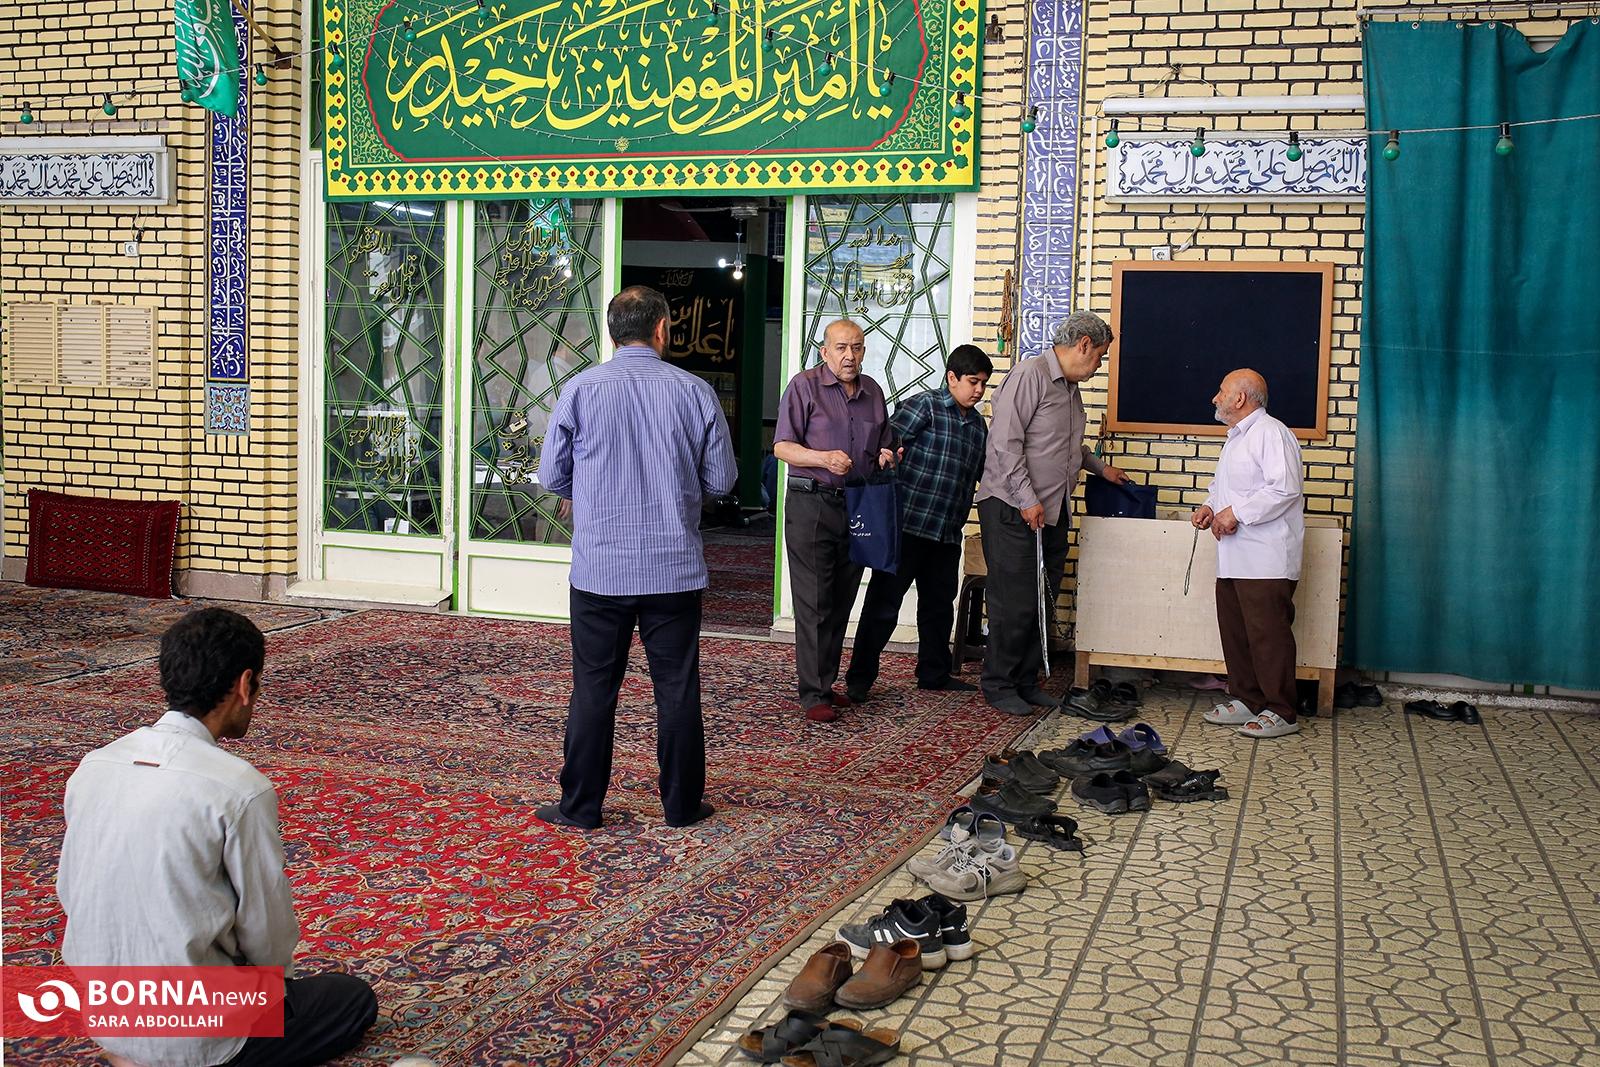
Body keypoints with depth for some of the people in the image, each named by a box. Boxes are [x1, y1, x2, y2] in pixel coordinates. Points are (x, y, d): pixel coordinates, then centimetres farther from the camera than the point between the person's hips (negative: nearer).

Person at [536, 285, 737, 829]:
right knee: (677, 688, 10)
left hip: (599, 567, 0)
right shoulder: (695, 391, -3)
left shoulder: (580, 390, -5)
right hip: (675, 567, 1)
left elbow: (552, 476, 2)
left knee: (594, 689, 8)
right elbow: (721, 479, 2)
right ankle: (682, 804, 18)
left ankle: (580, 806, 15)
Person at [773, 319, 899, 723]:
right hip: (811, 506, -6)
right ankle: (814, 694, -3)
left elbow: (881, 447, 25)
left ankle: (825, 682, 20)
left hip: (857, 507, 6)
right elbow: (782, 447, -8)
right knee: (814, 602, -6)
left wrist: (885, 458, 2)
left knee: (841, 602, 10)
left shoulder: (872, 391, 14)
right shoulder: (805, 386, -4)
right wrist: (824, 458, -24)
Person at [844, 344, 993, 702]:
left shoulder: (978, 425, 15)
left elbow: (984, 472, 24)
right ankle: (860, 678, 5)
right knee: (884, 602, -2)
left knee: (939, 603, 16)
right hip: (907, 524, -7)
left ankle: (934, 673, 30)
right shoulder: (924, 405, -8)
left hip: (947, 533, 7)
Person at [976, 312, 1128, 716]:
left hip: (1052, 512, 9)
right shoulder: (1030, 375, -12)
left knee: (1043, 602, 10)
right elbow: (1006, 441, -18)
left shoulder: (1071, 387, 18)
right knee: (1015, 602, -6)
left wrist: (1100, 468, 39)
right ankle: (999, 686, 5)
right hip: (1013, 510, -9)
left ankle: (1027, 683, 19)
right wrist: (1027, 499, -21)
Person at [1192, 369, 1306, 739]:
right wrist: (1210, 506, 11)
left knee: (1268, 634, -6)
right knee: (1235, 632, 13)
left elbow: (1284, 489, -21)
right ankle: (1246, 700, 23)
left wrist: (1236, 512, -19)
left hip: (1266, 558, -10)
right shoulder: (1237, 437, 21)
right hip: (1234, 558, 10)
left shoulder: (1271, 433, -11)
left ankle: (1281, 712, 0)